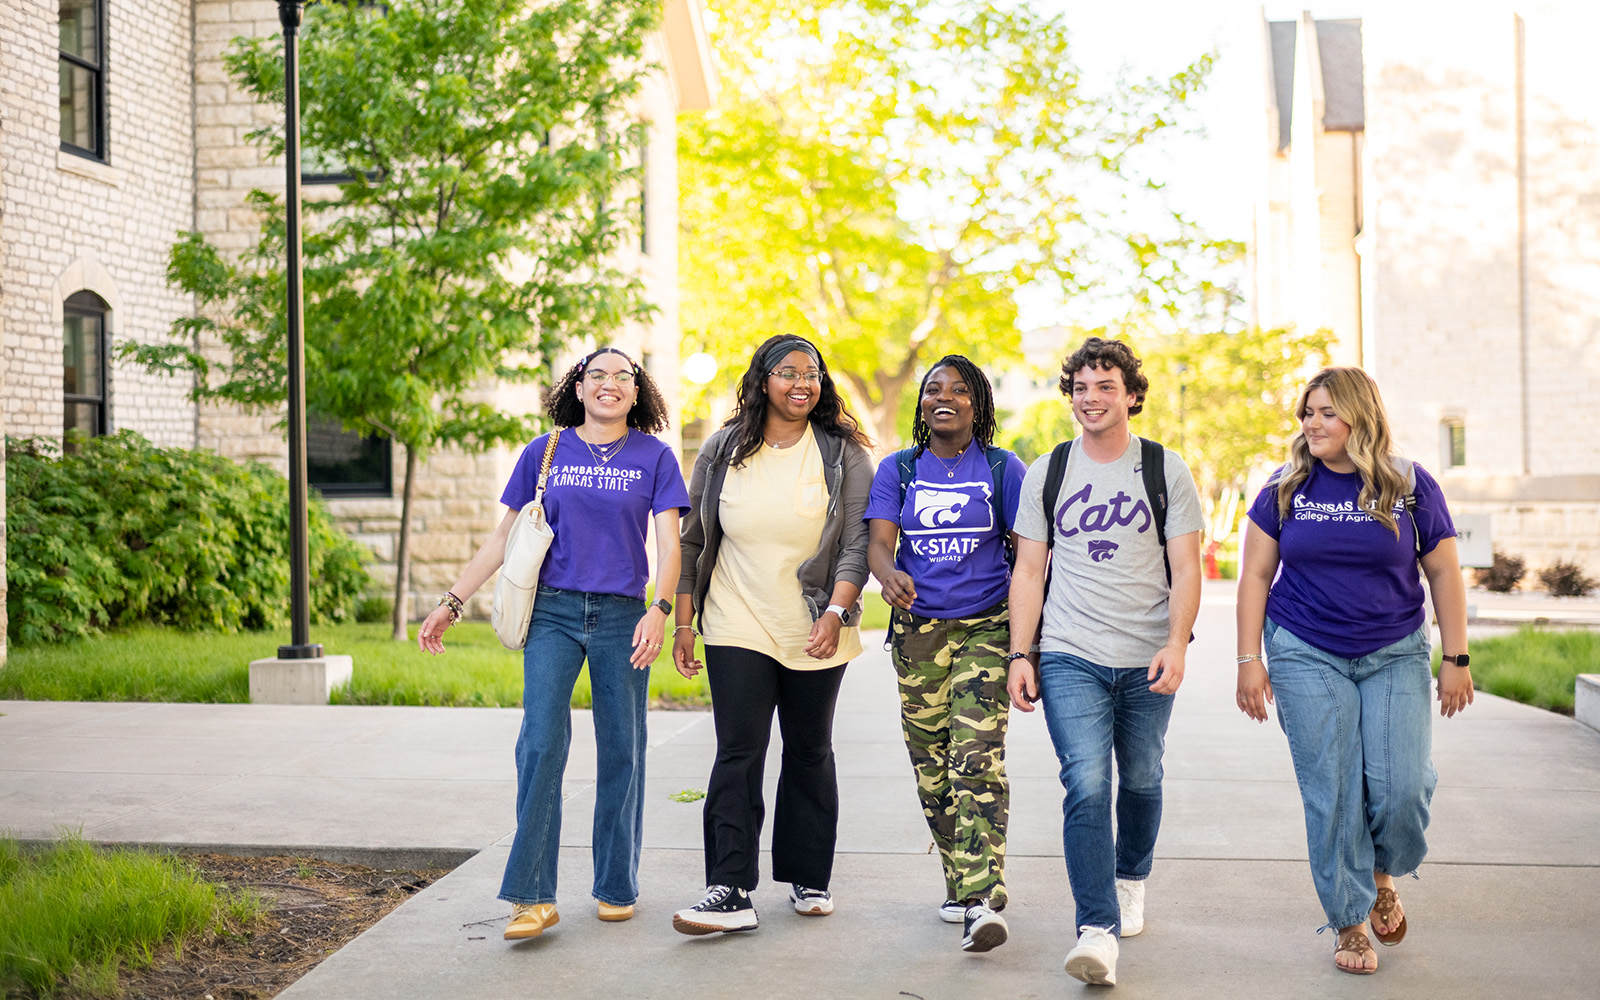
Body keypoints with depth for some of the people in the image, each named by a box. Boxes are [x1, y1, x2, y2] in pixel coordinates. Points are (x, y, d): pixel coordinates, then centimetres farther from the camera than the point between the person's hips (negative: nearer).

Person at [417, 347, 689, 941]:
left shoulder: (654, 457, 5)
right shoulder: (544, 454, 8)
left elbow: (668, 543, -1)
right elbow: (502, 539, 11)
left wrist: (660, 610, -17)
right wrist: (451, 603, 7)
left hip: (622, 616, 0)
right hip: (553, 610, 0)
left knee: (621, 750, 5)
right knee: (541, 742, -11)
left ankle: (617, 887, 18)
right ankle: (533, 897, -9)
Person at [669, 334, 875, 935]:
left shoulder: (843, 453, -1)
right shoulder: (723, 450, 3)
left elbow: (858, 544, -4)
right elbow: (693, 540, 8)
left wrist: (836, 612, -18)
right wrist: (684, 622, 4)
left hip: (816, 634, 0)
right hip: (737, 628, 0)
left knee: (810, 753, 10)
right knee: (738, 755, -8)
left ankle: (808, 879, 23)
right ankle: (730, 892, -9)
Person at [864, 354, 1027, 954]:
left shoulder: (1003, 469, 4)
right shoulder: (898, 470, 8)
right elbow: (877, 541, -6)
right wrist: (889, 575, -30)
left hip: (986, 626, -3)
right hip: (918, 630, 3)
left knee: (978, 760, -15)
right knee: (931, 767, 6)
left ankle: (982, 903, -21)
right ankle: (959, 882, 22)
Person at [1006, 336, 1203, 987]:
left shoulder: (1166, 470, 3)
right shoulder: (1046, 474, 7)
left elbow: (1186, 567, -1)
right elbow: (1029, 571, 8)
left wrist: (1176, 643, -15)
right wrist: (1020, 654, 0)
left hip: (1147, 659, 1)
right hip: (1069, 658, 0)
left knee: (1141, 781, 11)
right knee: (1086, 787, -13)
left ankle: (1130, 880, 39)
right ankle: (1098, 930, -14)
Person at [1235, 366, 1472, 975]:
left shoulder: (1411, 487, -1)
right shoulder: (1286, 488, 0)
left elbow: (1444, 574, 4)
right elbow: (1255, 575, 3)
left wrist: (1456, 659, 2)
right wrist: (1249, 659, -2)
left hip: (1395, 656, 0)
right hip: (1307, 656, 0)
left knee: (1403, 785, -9)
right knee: (1331, 792, -3)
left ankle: (1381, 875, 23)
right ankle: (1350, 923, 11)